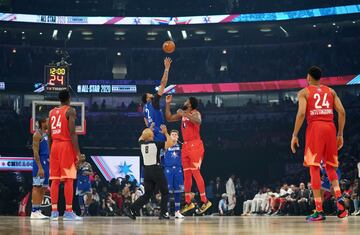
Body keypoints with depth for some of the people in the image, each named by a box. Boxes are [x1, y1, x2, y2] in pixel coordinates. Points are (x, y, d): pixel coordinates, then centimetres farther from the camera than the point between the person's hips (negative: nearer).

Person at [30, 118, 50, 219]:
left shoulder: (46, 134, 18)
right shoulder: (37, 134, -10)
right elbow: (35, 152, -18)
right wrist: (40, 167, -23)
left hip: (46, 163, 10)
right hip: (40, 163, -10)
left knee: (43, 188, 9)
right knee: (37, 187, -10)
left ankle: (38, 211, 13)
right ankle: (34, 212, -10)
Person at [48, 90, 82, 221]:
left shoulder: (52, 112, 14)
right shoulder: (70, 110, -5)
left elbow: (49, 135, 14)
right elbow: (72, 132, -14)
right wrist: (77, 152, -14)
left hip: (55, 146, 6)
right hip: (67, 146, -6)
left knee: (55, 179, 6)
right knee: (68, 179, -6)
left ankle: (54, 211, 3)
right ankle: (68, 212, -10)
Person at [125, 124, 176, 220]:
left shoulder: (142, 144, 6)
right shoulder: (156, 144, -9)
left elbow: (141, 138, 30)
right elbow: (170, 143, -6)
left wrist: (149, 129, 35)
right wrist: (166, 133, 2)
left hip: (146, 171, 5)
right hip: (156, 170, -5)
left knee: (147, 194, 11)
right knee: (165, 193, 10)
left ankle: (131, 209, -1)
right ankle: (163, 213, 5)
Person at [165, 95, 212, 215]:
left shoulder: (195, 113, -7)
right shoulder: (182, 114, 16)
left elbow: (198, 121, -30)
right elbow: (169, 118, 23)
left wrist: (184, 114, -27)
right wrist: (168, 104, 15)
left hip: (195, 145, -8)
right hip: (186, 146, 8)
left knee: (195, 172, -12)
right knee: (186, 175, 7)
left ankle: (205, 201, -10)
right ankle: (188, 202, 12)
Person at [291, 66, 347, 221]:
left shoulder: (304, 92, 6)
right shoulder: (330, 91, 17)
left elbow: (301, 113, -8)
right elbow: (342, 112, 7)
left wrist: (295, 135, -4)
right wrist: (340, 134, 13)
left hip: (315, 127, -4)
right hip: (330, 127, 4)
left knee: (314, 167, -2)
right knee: (330, 166, 17)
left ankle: (319, 210, -7)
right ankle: (339, 198, -7)